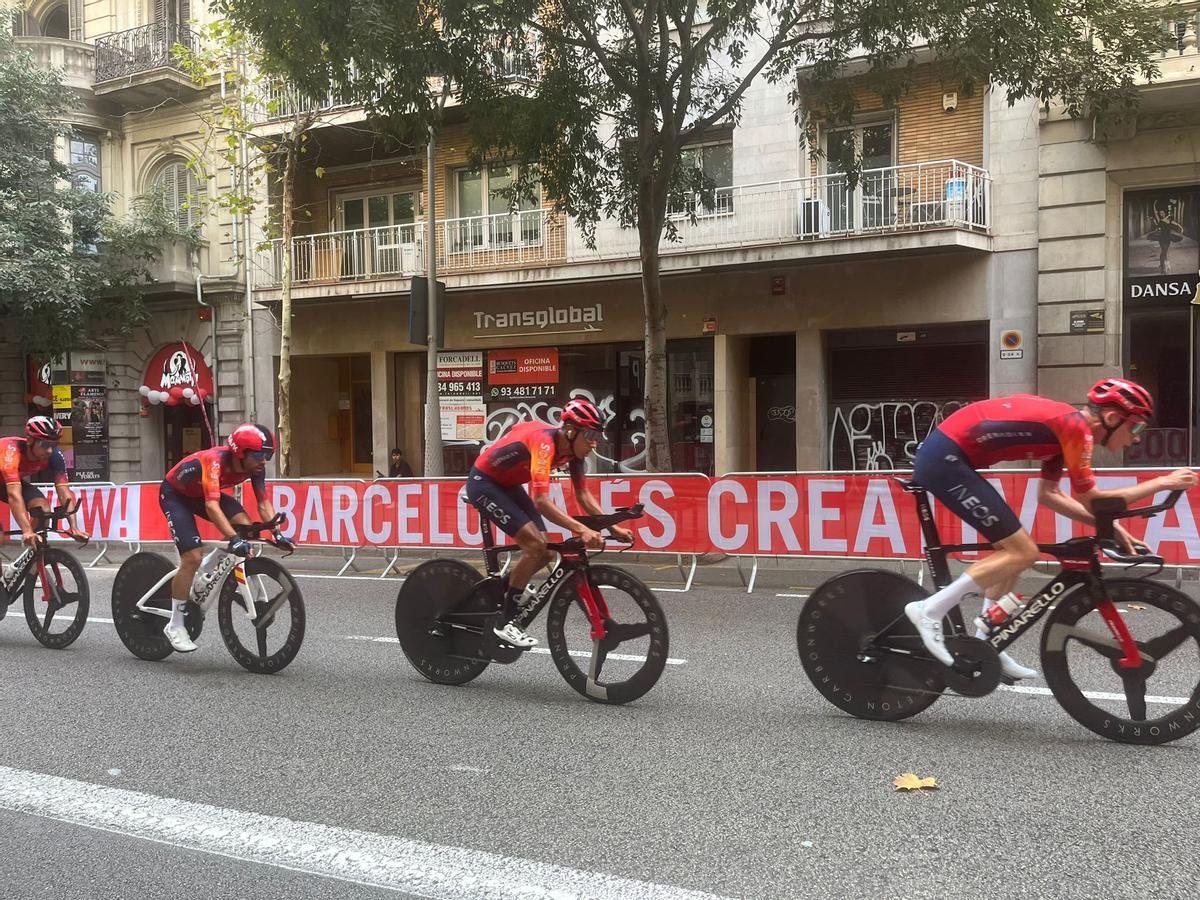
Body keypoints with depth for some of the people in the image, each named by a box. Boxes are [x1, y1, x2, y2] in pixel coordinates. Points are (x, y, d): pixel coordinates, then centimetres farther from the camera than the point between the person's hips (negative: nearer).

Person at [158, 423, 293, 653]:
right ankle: (175, 626, -5)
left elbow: (263, 503, -18)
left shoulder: (255, 467, -20)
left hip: (200, 493, 6)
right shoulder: (214, 461, -39)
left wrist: (277, 534, -31)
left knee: (246, 527, -20)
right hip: (174, 494, -6)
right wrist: (233, 539, -58)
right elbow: (212, 506, -49)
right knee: (192, 557, -17)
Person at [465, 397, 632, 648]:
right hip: (484, 483, -9)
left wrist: (613, 526, -13)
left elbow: (584, 495, -2)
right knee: (535, 546, -19)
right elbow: (541, 500, -41)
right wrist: (581, 529, -48)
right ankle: (504, 623, -9)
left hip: (508, 485, 9)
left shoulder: (572, 448, -7)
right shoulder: (545, 442, -33)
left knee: (543, 553, 2)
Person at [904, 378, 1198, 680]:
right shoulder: (1076, 426, -12)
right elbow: (1090, 501, -9)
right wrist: (1162, 483, -1)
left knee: (1013, 548, 15)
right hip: (944, 459, -10)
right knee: (1023, 553, -7)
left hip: (943, 456, 10)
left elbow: (1049, 495, 20)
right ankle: (930, 610, -5)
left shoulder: (1064, 424, 16)